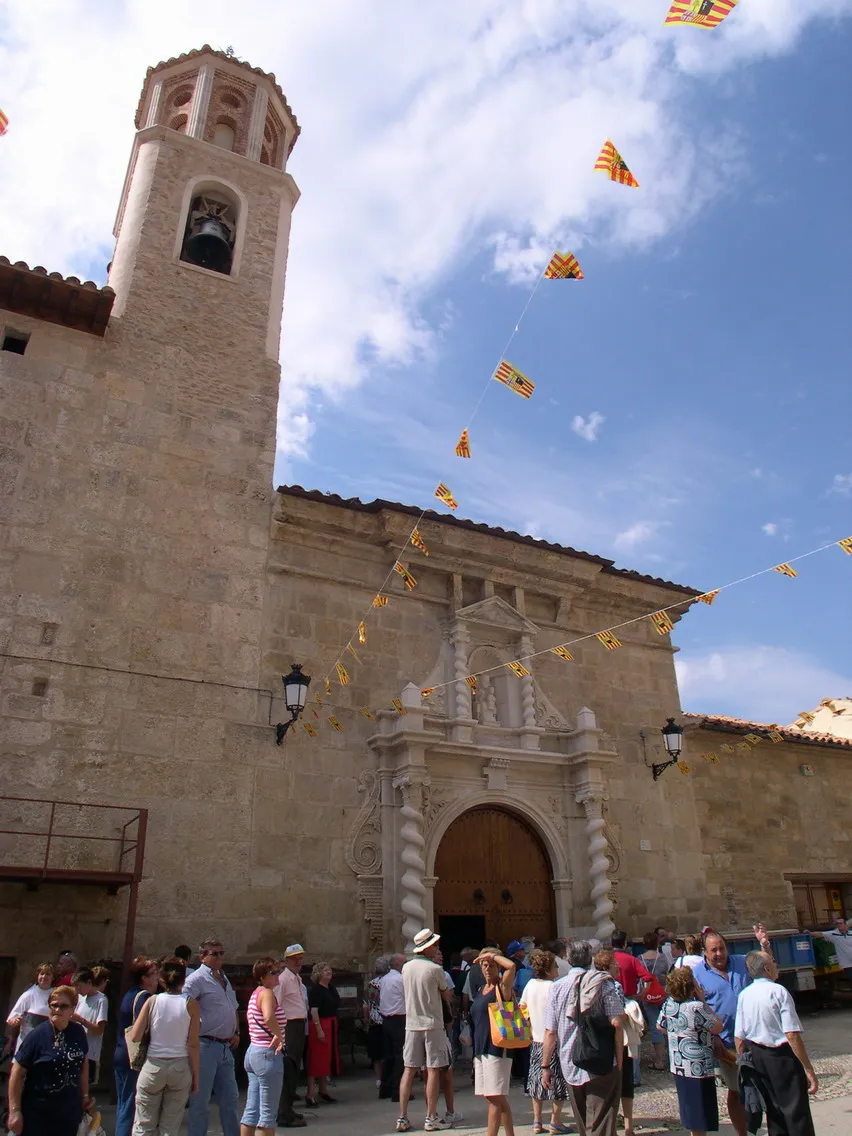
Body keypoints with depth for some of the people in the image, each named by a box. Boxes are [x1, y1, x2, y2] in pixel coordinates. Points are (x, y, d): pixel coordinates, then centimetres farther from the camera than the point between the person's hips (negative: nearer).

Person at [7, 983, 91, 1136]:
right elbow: (17, 1073, -11)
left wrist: (85, 1094, 16)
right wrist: (14, 1110, -13)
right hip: (37, 1112, -4)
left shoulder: (78, 1032, 1)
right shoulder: (37, 1035, -13)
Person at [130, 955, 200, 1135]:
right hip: (180, 1067, 0)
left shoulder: (152, 1001, -4)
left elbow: (135, 1037, -6)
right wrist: (195, 1075, 3)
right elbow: (193, 1044, -6)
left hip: (153, 1066, 0)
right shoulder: (191, 1004, -6)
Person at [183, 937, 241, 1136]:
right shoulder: (196, 979, -10)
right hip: (206, 1046, -8)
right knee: (200, 1102, 3)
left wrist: (236, 1032, 11)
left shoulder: (224, 980, 15)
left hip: (226, 1047, 8)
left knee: (229, 1099, 14)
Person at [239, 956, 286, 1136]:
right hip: (268, 1054, -10)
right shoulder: (267, 993, -17)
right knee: (268, 1113, 1)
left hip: (253, 1052, 10)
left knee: (252, 1111, 14)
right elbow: (268, 1017, -37)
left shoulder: (256, 993, 13)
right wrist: (279, 1035, -23)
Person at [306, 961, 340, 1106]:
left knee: (328, 1058, 15)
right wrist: (319, 1030, -24)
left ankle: (323, 1091, 28)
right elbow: (314, 1011, -20)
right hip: (319, 1025, -9)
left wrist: (334, 1026, 17)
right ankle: (310, 1094, 1)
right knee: (316, 1060, -5)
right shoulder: (315, 990, -13)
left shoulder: (331, 989, 11)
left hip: (331, 1026, 9)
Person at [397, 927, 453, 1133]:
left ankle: (402, 1118, 9)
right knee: (433, 1070, 3)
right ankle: (431, 1118, 7)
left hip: (411, 1025, 5)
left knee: (408, 1070, 8)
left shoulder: (406, 967, 2)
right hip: (432, 1025, -5)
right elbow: (447, 995, 0)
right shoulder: (435, 969, -13)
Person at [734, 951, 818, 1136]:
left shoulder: (744, 995, 2)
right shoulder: (779, 991, -16)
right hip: (782, 1055, -6)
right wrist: (808, 1070, -15)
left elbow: (739, 1038, 5)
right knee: (797, 1113, 5)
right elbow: (792, 1035, -20)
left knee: (773, 1109, 19)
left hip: (757, 1057, 6)